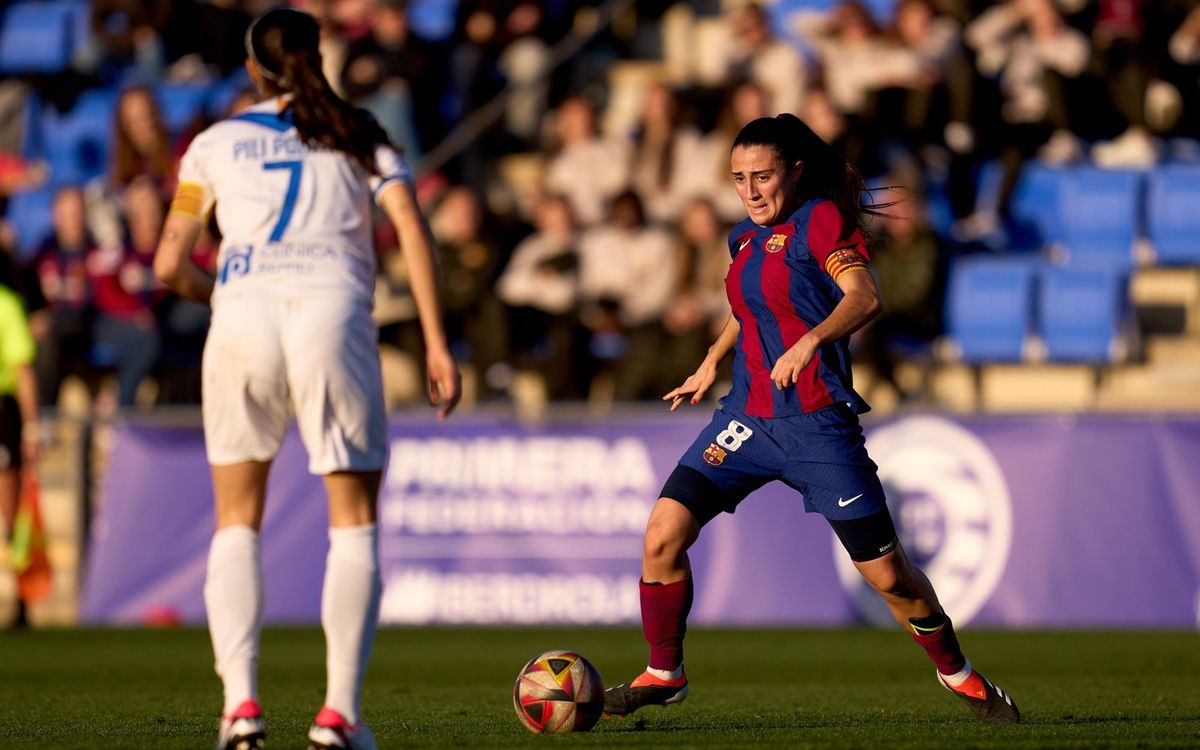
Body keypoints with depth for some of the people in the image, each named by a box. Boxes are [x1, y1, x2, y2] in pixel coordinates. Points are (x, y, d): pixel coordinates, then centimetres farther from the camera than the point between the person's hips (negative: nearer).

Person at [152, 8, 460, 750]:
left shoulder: (216, 145, 18)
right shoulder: (360, 137, 17)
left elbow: (171, 265, 14)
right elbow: (412, 230, 2)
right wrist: (437, 345, 1)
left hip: (243, 319, 1)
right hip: (332, 314, -1)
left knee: (238, 522, 13)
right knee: (355, 521, 10)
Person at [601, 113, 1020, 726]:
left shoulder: (821, 220, -10)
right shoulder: (745, 237, 12)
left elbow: (864, 297, -27)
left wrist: (811, 340, -42)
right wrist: (713, 360, 28)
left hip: (818, 423, -6)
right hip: (748, 417, 6)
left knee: (887, 575, -3)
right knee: (663, 534, -10)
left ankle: (958, 675, 20)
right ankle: (663, 675, 6)